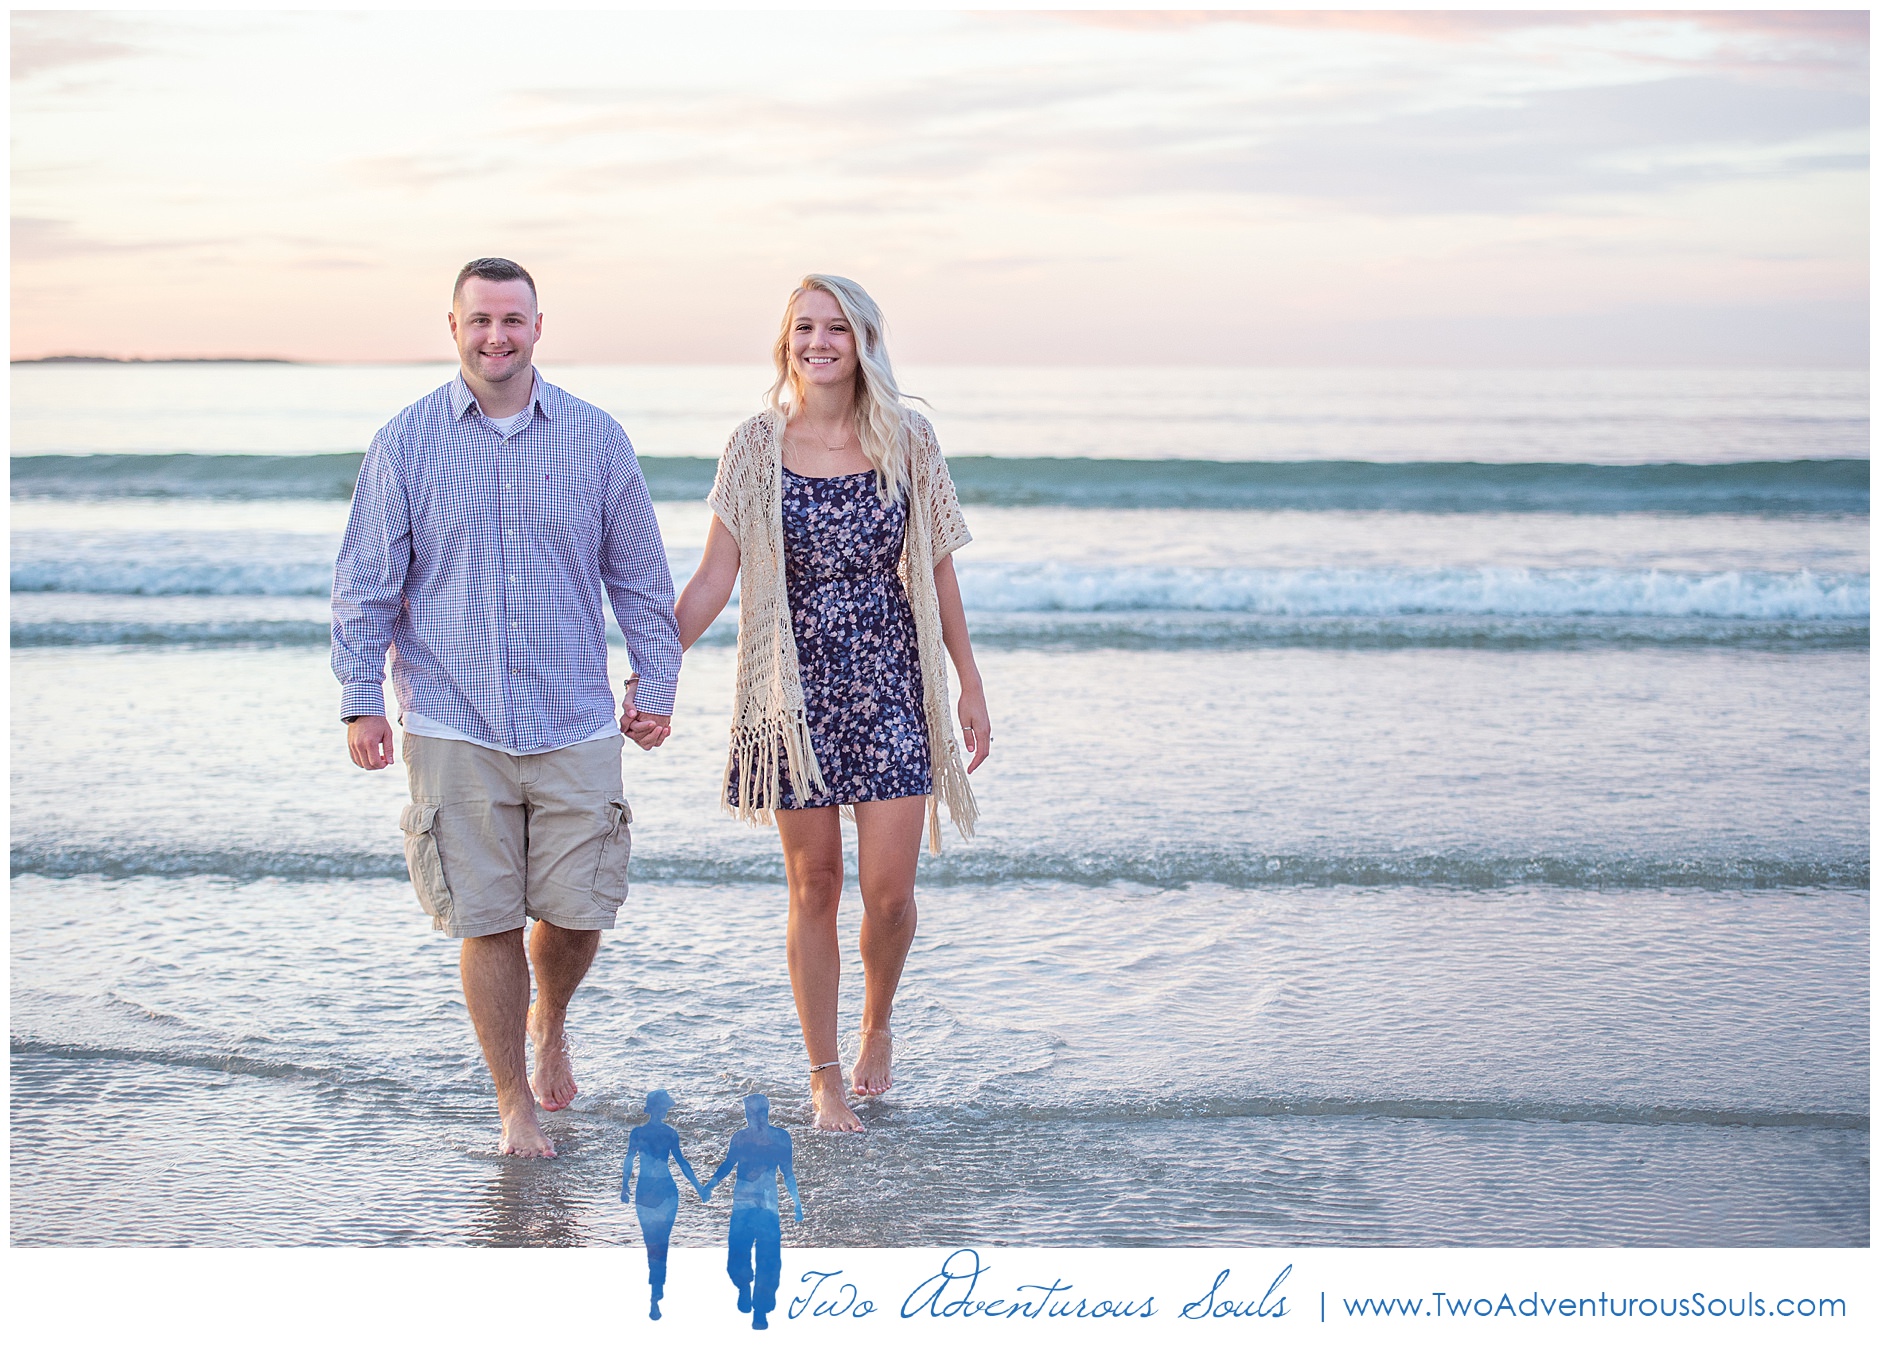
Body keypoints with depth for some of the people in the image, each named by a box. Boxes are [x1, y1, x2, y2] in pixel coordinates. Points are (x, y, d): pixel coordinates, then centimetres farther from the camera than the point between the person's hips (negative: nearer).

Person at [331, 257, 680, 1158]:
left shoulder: (595, 439, 6)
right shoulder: (406, 443, 2)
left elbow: (639, 577, 11)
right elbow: (365, 584, 4)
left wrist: (656, 685, 8)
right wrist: (361, 698, -2)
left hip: (576, 724, 1)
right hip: (453, 725, -1)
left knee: (577, 911, 2)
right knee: (486, 921, 2)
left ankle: (550, 1020, 36)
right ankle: (516, 1104, 17)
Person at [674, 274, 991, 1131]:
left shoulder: (907, 442, 1)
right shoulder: (757, 447, -1)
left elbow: (936, 571, 7)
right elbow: (713, 578, -1)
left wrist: (969, 682, 8)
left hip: (891, 690, 0)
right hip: (796, 692, 0)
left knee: (888, 891, -3)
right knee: (813, 888, 6)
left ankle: (877, 1028, 28)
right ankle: (824, 1077, 19)